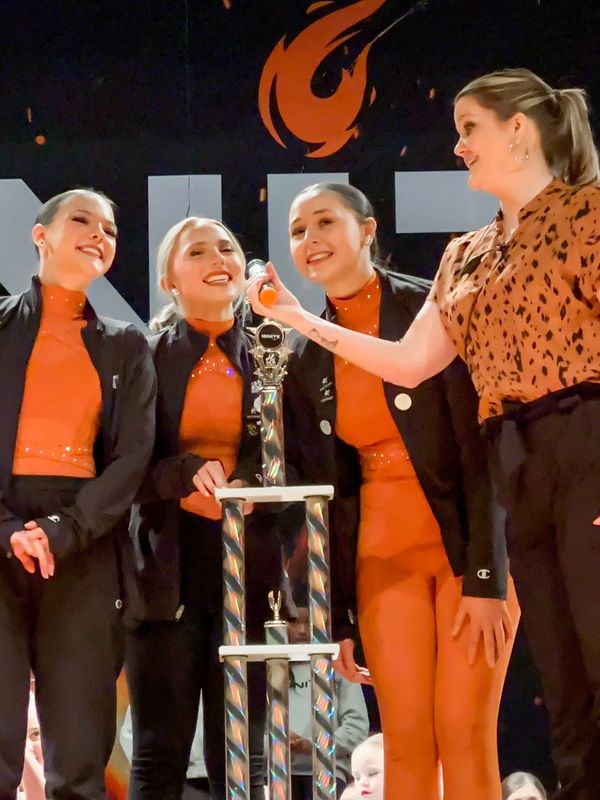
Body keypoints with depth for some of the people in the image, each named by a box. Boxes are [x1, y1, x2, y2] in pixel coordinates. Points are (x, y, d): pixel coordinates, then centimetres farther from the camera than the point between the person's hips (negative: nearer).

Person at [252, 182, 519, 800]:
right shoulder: (307, 359, 7)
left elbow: (481, 445, -13)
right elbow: (321, 492, 9)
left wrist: (485, 577, -19)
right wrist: (334, 617, 6)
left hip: (469, 547, -4)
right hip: (382, 558, 4)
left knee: (465, 735, -9)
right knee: (407, 741, -1)